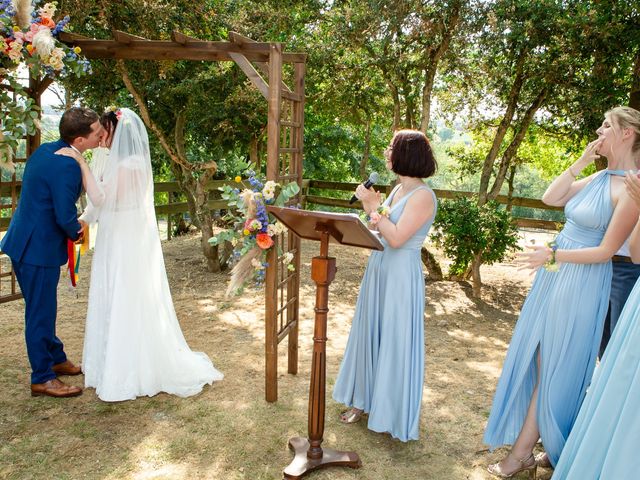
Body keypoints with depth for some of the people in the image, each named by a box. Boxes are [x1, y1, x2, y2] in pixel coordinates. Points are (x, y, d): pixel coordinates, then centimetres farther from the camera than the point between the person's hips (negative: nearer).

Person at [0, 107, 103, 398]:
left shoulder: (45, 150, 5)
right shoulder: (67, 165, -24)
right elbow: (65, 217, -22)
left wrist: (73, 224, 8)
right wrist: (77, 232, -1)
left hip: (26, 241, 10)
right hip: (38, 248, -10)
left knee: (43, 308, 21)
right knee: (40, 312, 3)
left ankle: (56, 359, 38)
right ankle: (42, 378, 18)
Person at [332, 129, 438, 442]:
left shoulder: (422, 196, -17)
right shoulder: (397, 189, 9)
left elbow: (396, 238, -24)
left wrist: (373, 206, -18)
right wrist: (372, 207, -3)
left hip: (400, 278, -9)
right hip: (378, 270, 9)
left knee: (394, 342, 4)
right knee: (369, 334, 17)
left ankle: (392, 413, 24)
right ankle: (364, 399, 35)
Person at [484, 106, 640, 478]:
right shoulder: (600, 177, 8)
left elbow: (606, 251, -17)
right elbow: (550, 198, 5)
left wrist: (553, 256, -17)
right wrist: (581, 162, 0)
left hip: (581, 283, -8)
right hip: (556, 275, 8)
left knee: (553, 367, 4)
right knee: (539, 360, 14)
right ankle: (532, 448, 29)